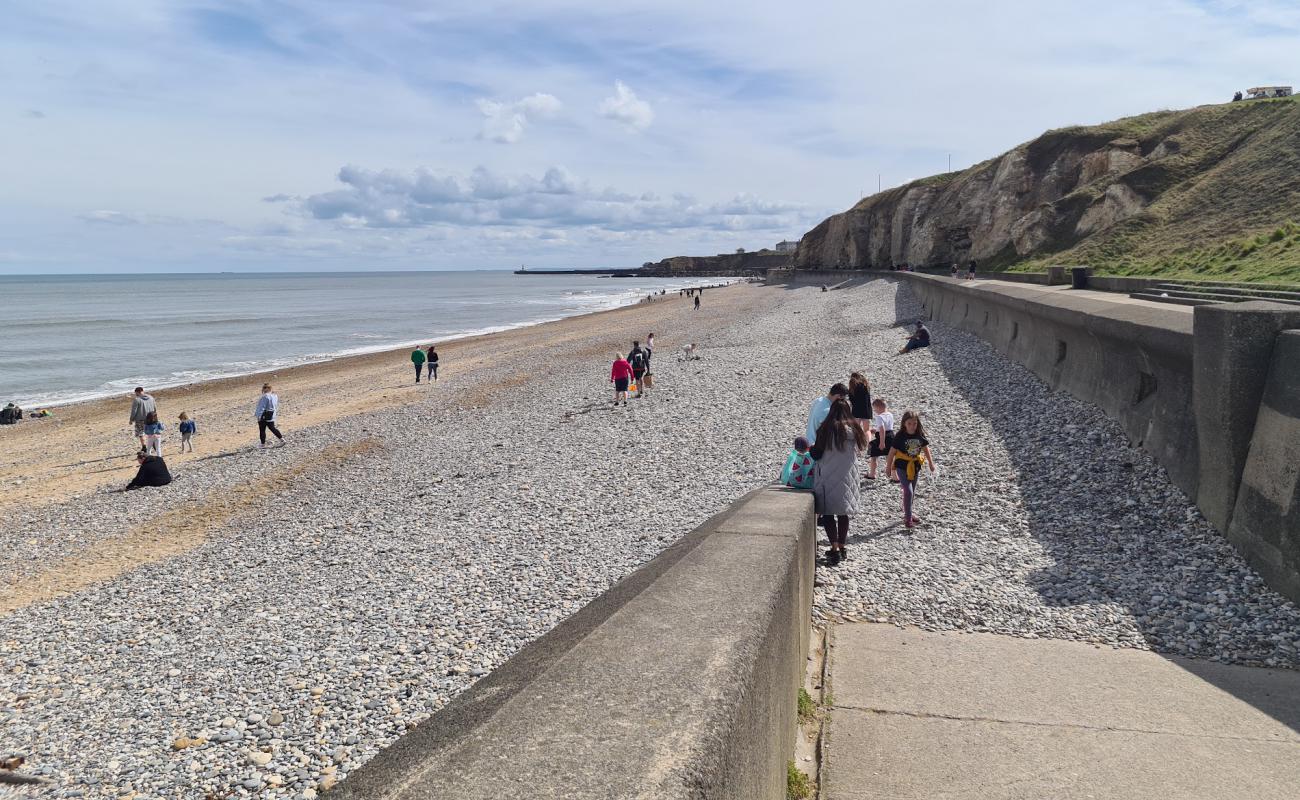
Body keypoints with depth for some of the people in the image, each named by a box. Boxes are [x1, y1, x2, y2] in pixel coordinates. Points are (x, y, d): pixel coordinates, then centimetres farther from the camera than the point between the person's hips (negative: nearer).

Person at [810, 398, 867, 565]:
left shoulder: (826, 429, -10)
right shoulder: (853, 429, 0)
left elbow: (816, 455, -8)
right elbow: (859, 448, 7)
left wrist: (812, 448, 13)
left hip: (828, 478, -4)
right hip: (847, 478, 4)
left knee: (827, 513, 4)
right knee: (843, 513, 17)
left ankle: (835, 549, -5)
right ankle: (842, 548, 24)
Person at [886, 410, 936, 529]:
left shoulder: (920, 435, -3)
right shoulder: (900, 436, -15)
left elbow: (926, 449, 9)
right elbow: (892, 452, -9)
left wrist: (931, 464, 11)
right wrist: (889, 467, -5)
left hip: (915, 466, 5)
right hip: (902, 467, -5)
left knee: (912, 492, 16)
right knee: (908, 491, -13)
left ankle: (908, 513, 33)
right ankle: (908, 518, -6)